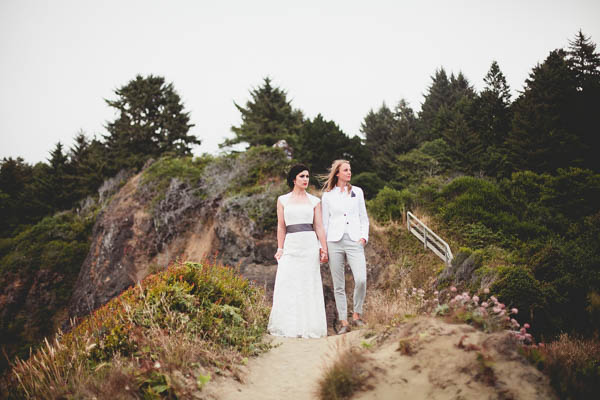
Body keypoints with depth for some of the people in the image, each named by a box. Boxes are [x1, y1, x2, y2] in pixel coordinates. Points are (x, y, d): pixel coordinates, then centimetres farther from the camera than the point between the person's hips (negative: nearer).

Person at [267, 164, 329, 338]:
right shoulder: (283, 200, 9)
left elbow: (319, 226, 7)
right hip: (291, 245, 0)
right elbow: (281, 226, 7)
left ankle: (309, 327, 9)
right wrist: (280, 249, 0)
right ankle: (287, 327, 5)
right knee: (287, 286, -5)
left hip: (310, 245, 0)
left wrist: (324, 249, 0)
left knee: (309, 285, 1)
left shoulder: (314, 201, 9)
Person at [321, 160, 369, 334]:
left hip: (354, 241, 0)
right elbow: (325, 222, 11)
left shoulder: (357, 192, 13)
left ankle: (356, 314, 7)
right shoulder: (327, 196, 8)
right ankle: (344, 322, 10)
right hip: (335, 241, 0)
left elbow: (364, 218, 14)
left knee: (361, 280, -15)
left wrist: (364, 236, 0)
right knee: (338, 285, 2)